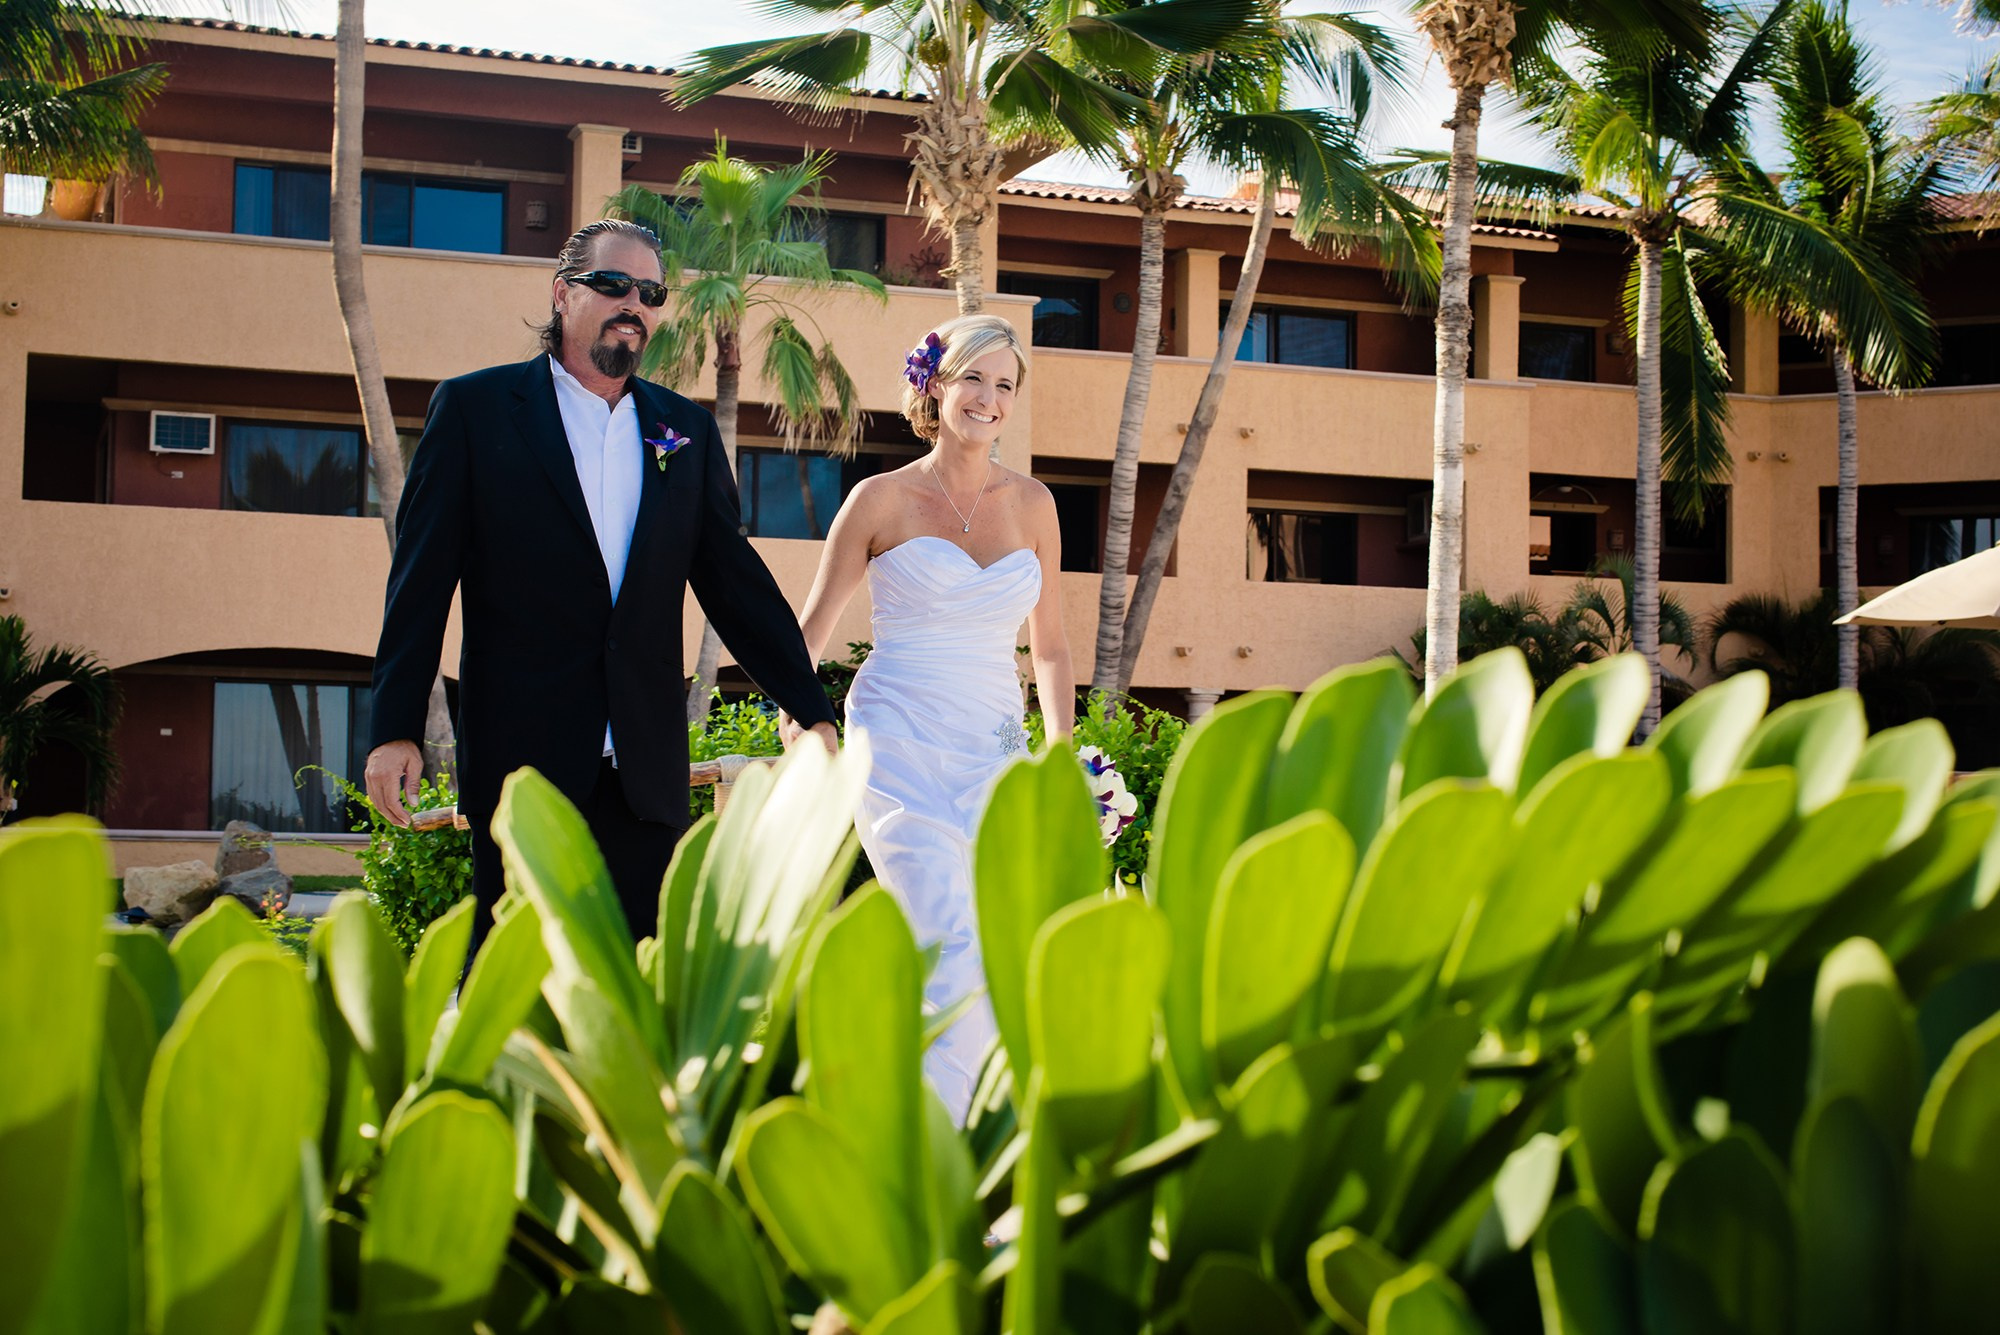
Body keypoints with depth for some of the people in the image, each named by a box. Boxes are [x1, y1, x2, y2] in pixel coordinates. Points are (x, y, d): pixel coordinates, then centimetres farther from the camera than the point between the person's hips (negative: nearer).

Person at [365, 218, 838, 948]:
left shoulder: (686, 430, 12)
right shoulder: (474, 407, 3)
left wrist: (811, 711, 9)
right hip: (522, 755, -3)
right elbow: (421, 579, -1)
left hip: (646, 769, 3)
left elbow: (735, 579, 13)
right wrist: (395, 729, -6)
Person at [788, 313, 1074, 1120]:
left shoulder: (1032, 505, 12)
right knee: (955, 950, -20)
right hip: (900, 748, -4)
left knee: (1001, 955, 2)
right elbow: (811, 628, 9)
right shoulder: (883, 499, 2)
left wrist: (1063, 750, 8)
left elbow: (1049, 645, 19)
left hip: (994, 755, 4)